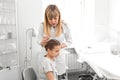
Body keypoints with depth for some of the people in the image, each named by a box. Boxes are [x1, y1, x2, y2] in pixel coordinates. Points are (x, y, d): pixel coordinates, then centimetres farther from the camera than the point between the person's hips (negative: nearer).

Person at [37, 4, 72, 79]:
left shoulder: (64, 25, -13)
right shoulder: (43, 26, -13)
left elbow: (69, 41, -2)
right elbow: (39, 42, -3)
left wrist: (60, 46, -19)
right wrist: (43, 42, -26)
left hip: (59, 56, 0)